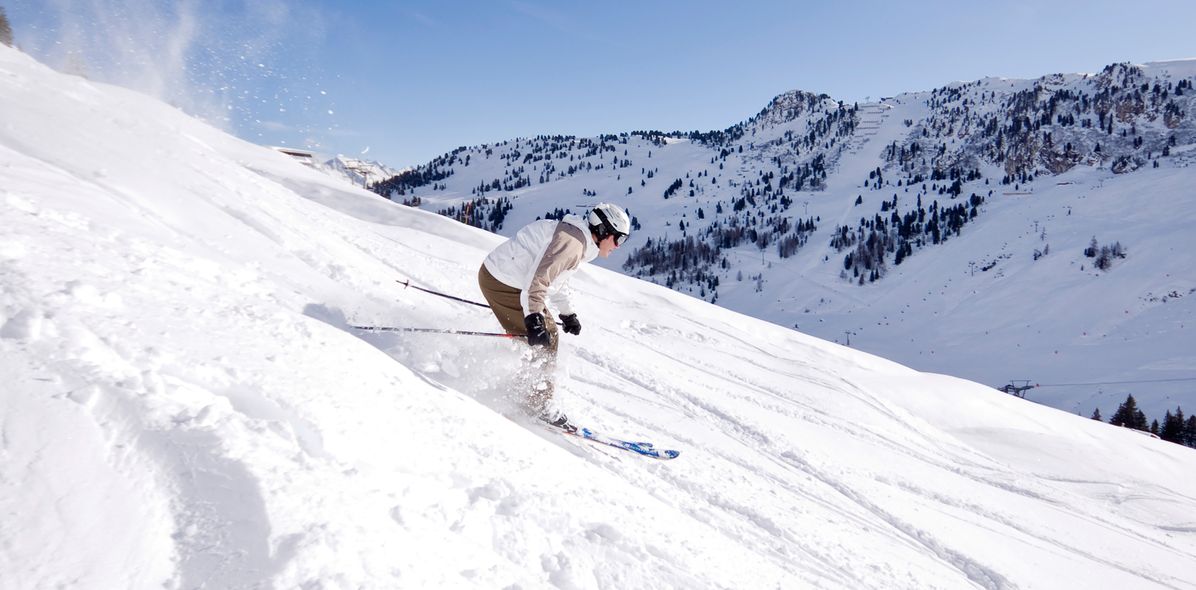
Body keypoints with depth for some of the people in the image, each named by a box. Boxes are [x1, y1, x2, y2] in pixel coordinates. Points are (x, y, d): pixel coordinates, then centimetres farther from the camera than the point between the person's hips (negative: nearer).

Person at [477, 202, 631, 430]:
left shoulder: (578, 239, 13)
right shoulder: (571, 241, -21)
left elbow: (555, 278, 26)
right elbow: (537, 279, -31)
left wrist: (567, 313, 26)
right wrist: (534, 319, -37)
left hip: (511, 279, 11)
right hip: (502, 282, -11)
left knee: (548, 332, 15)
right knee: (543, 339, -8)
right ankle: (538, 402, 3)